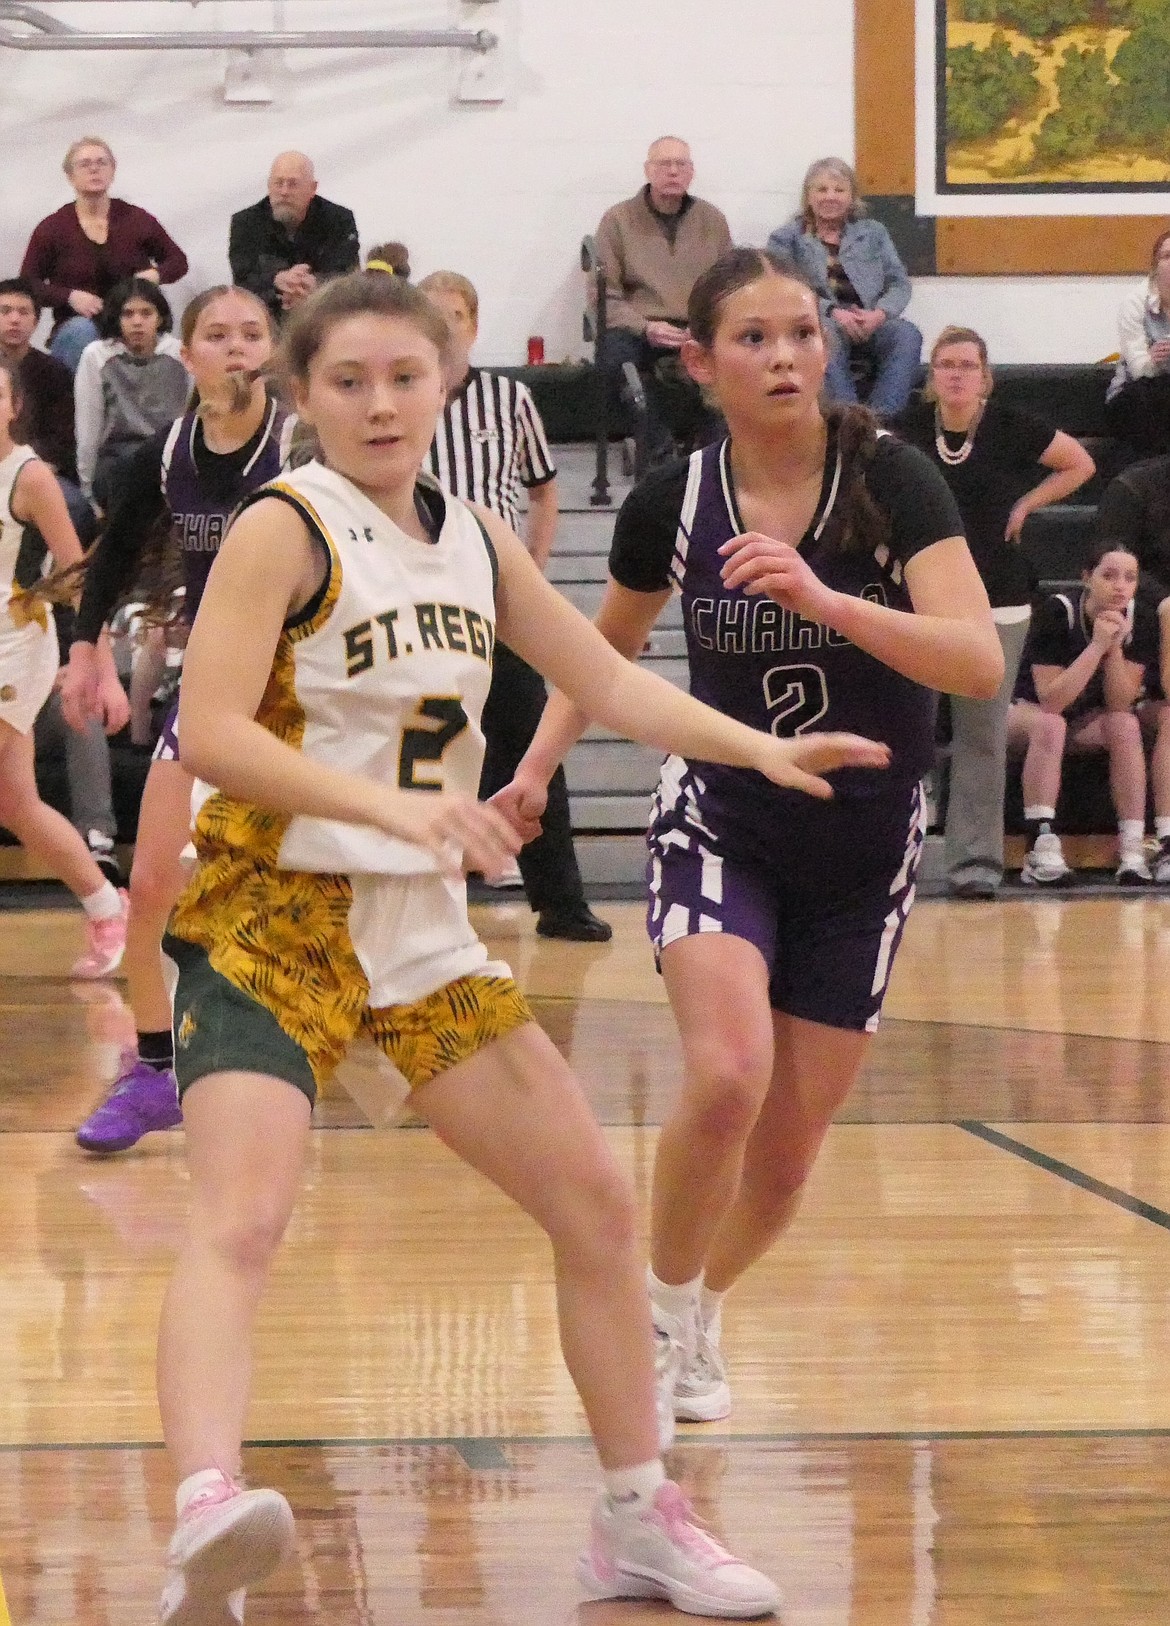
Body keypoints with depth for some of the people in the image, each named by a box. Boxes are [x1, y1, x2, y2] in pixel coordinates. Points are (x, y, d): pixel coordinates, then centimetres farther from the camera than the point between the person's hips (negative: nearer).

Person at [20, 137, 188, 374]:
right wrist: (70, 296, -12)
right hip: (74, 328, -1)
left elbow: (177, 261, 18)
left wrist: (156, 275, -5)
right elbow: (28, 285, 5)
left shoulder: (136, 220, 7)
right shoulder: (51, 229, 4)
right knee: (83, 330, -36)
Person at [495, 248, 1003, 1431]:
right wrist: (537, 767, -1)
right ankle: (658, 1309, 0)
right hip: (720, 822, 0)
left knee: (786, 1154, 5)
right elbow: (605, 649, 11)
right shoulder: (672, 503, -9)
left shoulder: (892, 482, -16)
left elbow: (979, 663, -28)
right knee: (725, 1078, -26)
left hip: (865, 846, 0)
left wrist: (821, 599, -39)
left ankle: (700, 1317, 36)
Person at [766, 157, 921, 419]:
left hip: (870, 324, 3)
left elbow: (899, 283, 15)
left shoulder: (873, 233, 23)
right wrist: (833, 312, -15)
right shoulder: (787, 238, 15)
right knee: (828, 336, -40)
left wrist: (880, 313, -8)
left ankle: (881, 419, -43)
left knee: (907, 335, -31)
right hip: (816, 322, -3)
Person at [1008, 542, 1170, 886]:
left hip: (1086, 720, 4)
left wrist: (1115, 648, -30)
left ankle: (1133, 854, -29)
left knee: (1126, 726, -27)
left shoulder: (1141, 618, -14)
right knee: (1049, 725, -36)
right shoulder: (1058, 611, -26)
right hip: (1026, 711, -4)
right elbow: (1051, 702, -32)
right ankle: (1041, 854, -40)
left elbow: (1120, 705, -16)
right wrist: (1097, 646, -38)